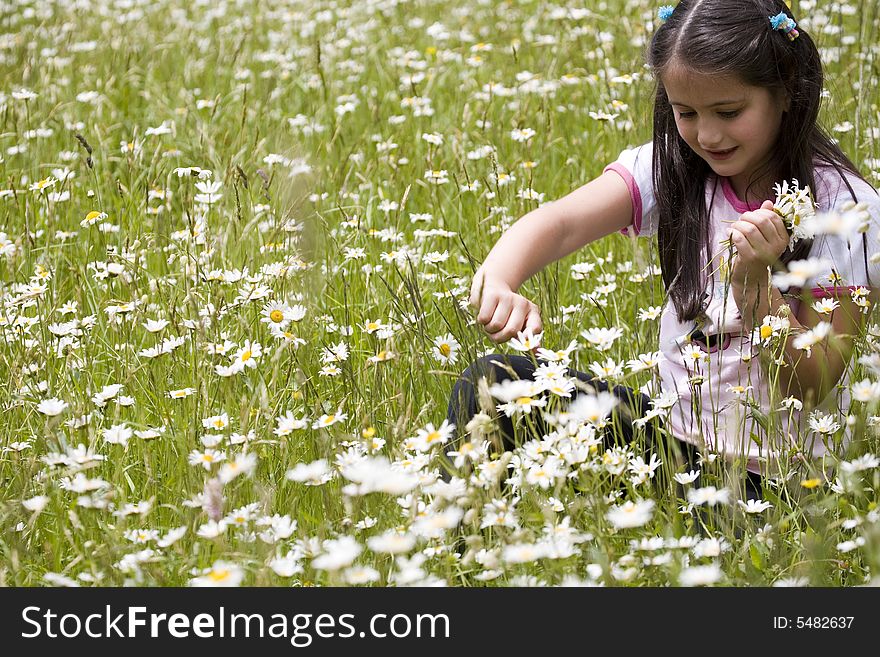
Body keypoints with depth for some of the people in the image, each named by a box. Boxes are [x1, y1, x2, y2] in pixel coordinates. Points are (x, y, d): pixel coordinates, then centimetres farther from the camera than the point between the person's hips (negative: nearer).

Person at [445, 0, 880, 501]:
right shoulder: (673, 169, -3)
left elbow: (813, 387, -13)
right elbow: (561, 222, -21)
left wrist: (754, 283, -28)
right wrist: (496, 282, -42)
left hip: (768, 474, -5)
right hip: (675, 431, 5)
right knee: (490, 383, -11)